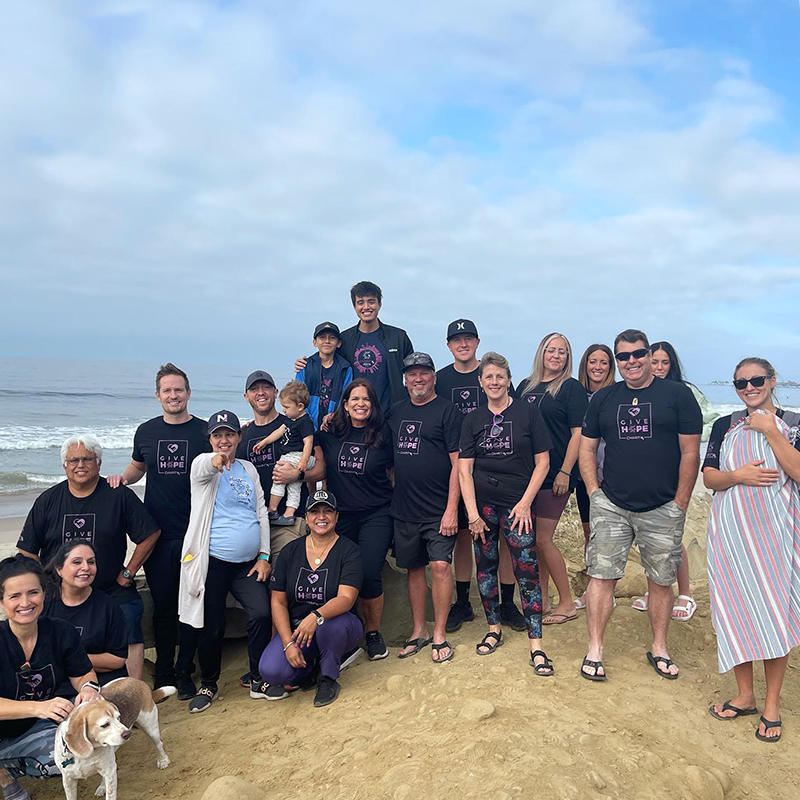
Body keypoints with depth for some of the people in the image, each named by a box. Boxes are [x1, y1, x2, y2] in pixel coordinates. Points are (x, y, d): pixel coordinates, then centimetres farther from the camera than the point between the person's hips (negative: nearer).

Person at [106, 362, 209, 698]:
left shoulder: (205, 431, -1)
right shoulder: (146, 431, 8)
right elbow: (137, 467, 24)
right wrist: (121, 478, 3)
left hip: (194, 533, -2)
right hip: (157, 533, 2)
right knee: (162, 605, 10)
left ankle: (184, 672, 20)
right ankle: (163, 671, 26)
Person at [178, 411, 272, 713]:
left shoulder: (249, 469, 13)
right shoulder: (204, 465, -1)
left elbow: (262, 513, 13)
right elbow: (201, 469, -29)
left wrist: (264, 555, 5)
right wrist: (215, 461, -54)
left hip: (248, 563, 4)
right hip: (213, 562, -4)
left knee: (262, 613, -10)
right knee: (212, 627, 3)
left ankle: (258, 680, 9)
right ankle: (208, 685, 26)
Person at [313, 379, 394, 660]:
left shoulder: (383, 434, -3)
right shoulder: (330, 433, 2)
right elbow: (320, 471, 10)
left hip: (376, 515, -2)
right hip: (341, 516, 2)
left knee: (369, 573, -10)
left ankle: (373, 632, 12)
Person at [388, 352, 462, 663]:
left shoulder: (446, 411, -5)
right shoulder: (396, 412, 11)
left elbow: (458, 462, -9)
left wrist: (451, 508, -14)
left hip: (438, 509, -5)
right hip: (403, 508, 5)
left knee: (440, 565, -8)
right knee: (413, 567, 12)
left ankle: (439, 635, 7)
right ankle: (419, 631, 25)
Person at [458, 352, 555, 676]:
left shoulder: (528, 412, 0)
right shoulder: (473, 420, 7)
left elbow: (542, 462, -1)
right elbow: (464, 468, 4)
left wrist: (525, 502, -7)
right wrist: (472, 512, -4)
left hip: (517, 504, -3)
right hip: (482, 503, 3)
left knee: (527, 571, -7)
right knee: (485, 566, 10)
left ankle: (536, 645, 0)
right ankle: (494, 628, 27)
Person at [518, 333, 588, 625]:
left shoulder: (572, 388, -2)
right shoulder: (526, 386, 14)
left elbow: (578, 434, -7)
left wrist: (565, 472, -14)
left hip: (555, 474, -6)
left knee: (542, 539, -6)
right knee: (532, 539, 9)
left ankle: (567, 604, 9)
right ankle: (541, 601, 21)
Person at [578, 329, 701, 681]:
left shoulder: (677, 395, -1)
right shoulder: (603, 398, 9)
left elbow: (690, 452, -2)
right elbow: (587, 448, 12)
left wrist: (680, 503, -5)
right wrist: (595, 492, 2)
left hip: (662, 510, -1)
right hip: (611, 506, 2)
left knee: (661, 580, 9)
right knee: (600, 575, -1)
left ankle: (659, 648, 27)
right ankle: (595, 650, 10)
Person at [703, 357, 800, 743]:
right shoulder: (724, 426, 9)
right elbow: (709, 478, 5)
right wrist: (738, 475, -14)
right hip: (731, 528, 2)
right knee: (736, 609, 5)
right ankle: (744, 696, 21)